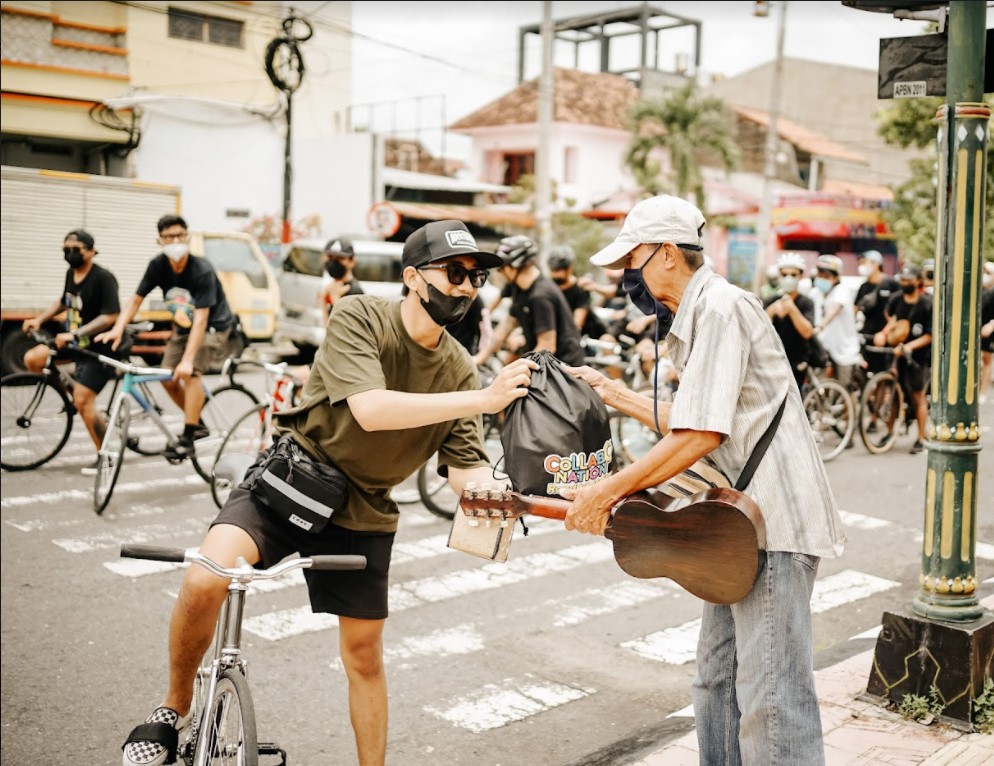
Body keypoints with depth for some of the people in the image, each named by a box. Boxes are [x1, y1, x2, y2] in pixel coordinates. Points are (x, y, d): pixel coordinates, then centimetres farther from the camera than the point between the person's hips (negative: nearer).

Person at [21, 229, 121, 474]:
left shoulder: (103, 278, -20)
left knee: (83, 402, -11)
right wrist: (39, 320, 13)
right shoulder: (70, 273, 4)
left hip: (98, 347, -8)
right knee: (32, 359, -6)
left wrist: (75, 334, -32)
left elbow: (110, 316, -28)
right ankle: (70, 387, 18)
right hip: (73, 341, 8)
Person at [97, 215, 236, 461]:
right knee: (168, 379, -1)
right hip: (183, 328, 6)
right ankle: (197, 424, 21)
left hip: (214, 327, -6)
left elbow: (201, 319, -34)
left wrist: (187, 359, -41)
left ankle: (187, 437, -18)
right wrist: (117, 329, -26)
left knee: (190, 373, -25)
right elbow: (136, 300, -8)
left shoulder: (202, 271, -29)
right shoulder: (158, 266, -13)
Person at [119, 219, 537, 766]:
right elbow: (371, 409, -31)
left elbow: (466, 469, -6)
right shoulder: (358, 317, -16)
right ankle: (176, 710, 2)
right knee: (203, 583, -25)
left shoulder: (460, 370, -4)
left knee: (364, 653, 10)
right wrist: (483, 399, -34)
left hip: (363, 515, 4)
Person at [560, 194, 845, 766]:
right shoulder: (698, 315, 17)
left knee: (769, 702, -7)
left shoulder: (720, 306, -15)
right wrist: (615, 394, 23)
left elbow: (702, 435, -23)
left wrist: (607, 492, -17)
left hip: (774, 524, -11)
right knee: (718, 683, 16)